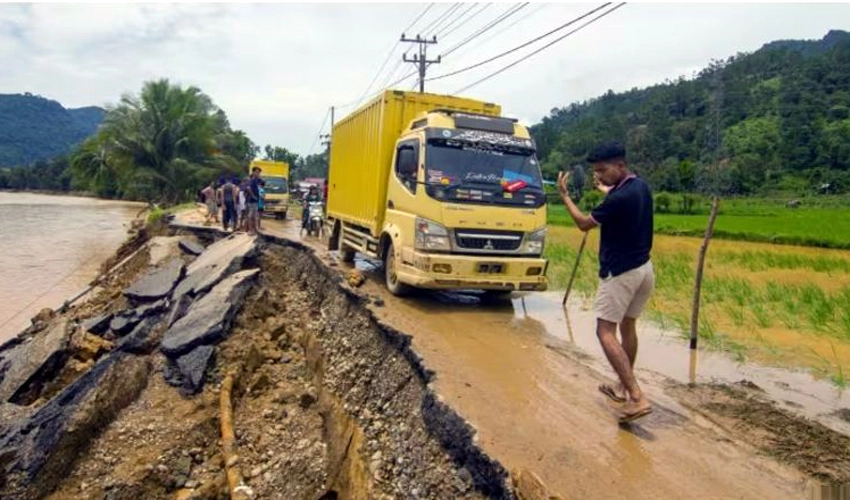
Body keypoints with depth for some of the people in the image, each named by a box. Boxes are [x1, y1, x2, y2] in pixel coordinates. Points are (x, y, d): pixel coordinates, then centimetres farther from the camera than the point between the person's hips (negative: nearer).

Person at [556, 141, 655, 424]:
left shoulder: (620, 198, -22)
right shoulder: (641, 186, 6)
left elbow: (584, 223, -10)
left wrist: (564, 195, 0)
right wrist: (604, 189, 39)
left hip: (620, 272, -10)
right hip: (644, 268, 10)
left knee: (606, 332, -6)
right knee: (628, 327, 18)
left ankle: (637, 397, -12)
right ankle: (624, 388, 30)